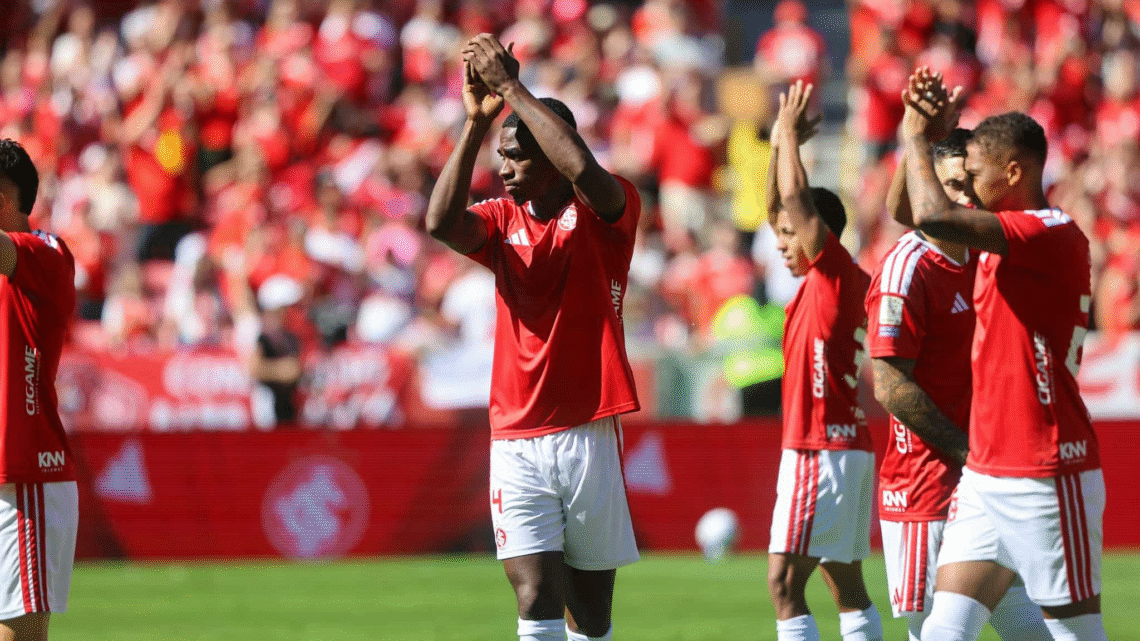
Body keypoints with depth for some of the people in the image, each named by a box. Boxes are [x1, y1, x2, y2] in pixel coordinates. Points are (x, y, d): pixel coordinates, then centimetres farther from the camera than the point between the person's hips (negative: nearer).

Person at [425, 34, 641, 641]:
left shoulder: (604, 211, -1)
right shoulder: (501, 219, 9)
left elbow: (582, 167, -24)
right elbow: (440, 221, -12)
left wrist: (511, 87, -17)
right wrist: (476, 120, -13)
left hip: (588, 433, -2)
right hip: (515, 438, 2)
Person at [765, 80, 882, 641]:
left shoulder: (836, 273, -10)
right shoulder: (826, 278, 13)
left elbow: (798, 199, -16)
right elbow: (780, 206, 22)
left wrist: (791, 135, -4)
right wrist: (782, 143, 14)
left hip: (822, 451, -10)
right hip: (849, 446, 10)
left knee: (784, 584, -13)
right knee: (846, 585, 10)